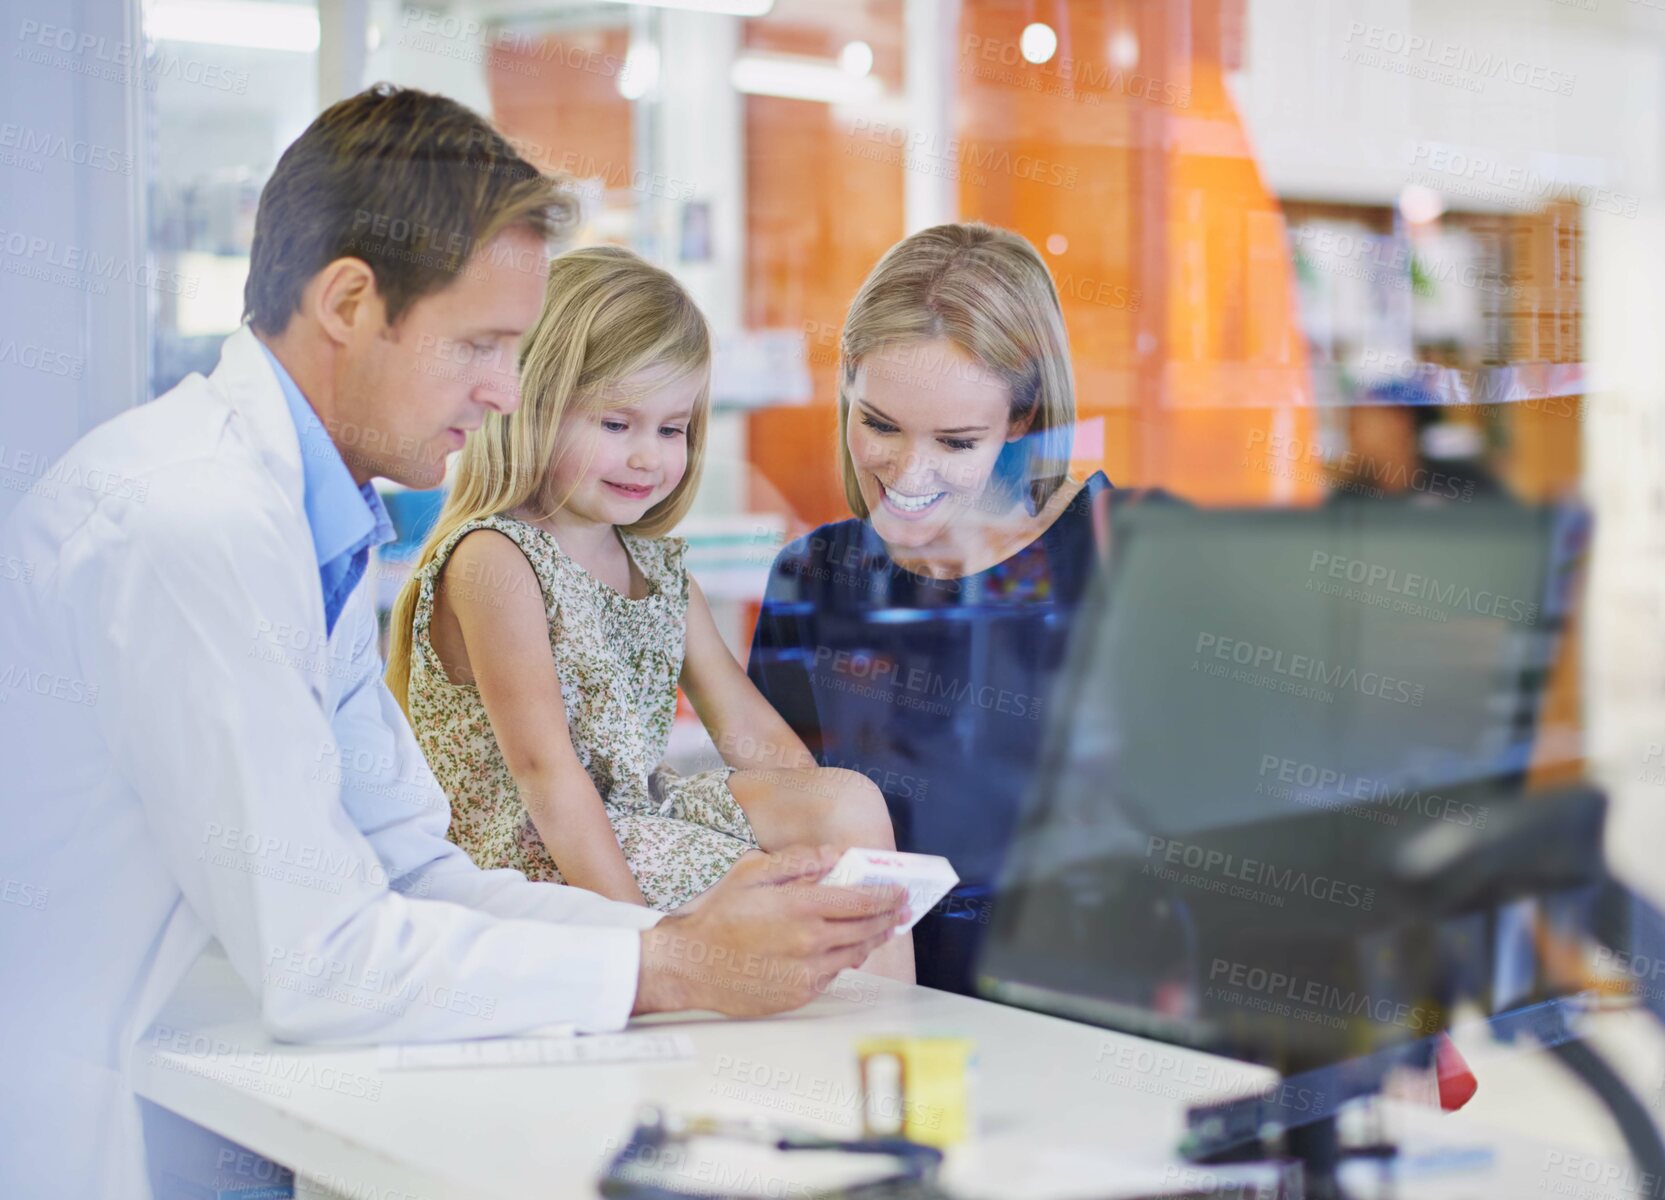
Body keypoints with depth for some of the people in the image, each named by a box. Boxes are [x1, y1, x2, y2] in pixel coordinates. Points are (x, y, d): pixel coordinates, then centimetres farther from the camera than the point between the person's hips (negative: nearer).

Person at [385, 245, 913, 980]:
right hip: (536, 858, -8)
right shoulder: (492, 559, -13)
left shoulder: (658, 565, 13)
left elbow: (753, 734, 10)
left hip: (645, 812, 8)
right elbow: (545, 769, -20)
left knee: (850, 800, -10)